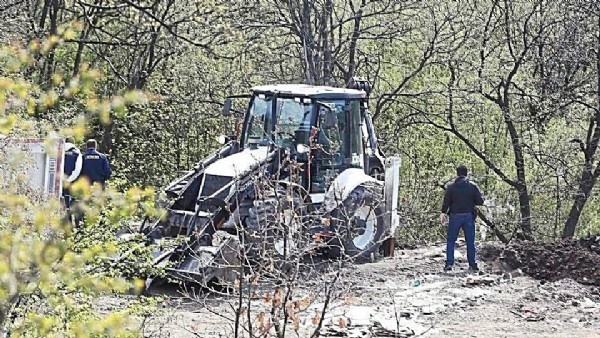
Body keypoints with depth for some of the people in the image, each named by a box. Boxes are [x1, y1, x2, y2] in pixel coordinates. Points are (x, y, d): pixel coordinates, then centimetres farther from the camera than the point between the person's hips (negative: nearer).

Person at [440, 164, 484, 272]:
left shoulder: (451, 187, -4)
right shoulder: (473, 186, -1)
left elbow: (446, 201, -4)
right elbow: (480, 201, -2)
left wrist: (443, 213, 6)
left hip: (455, 216, -1)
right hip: (469, 216, 1)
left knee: (451, 240, 8)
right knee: (470, 241, 8)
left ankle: (449, 263, 0)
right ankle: (472, 265, 8)